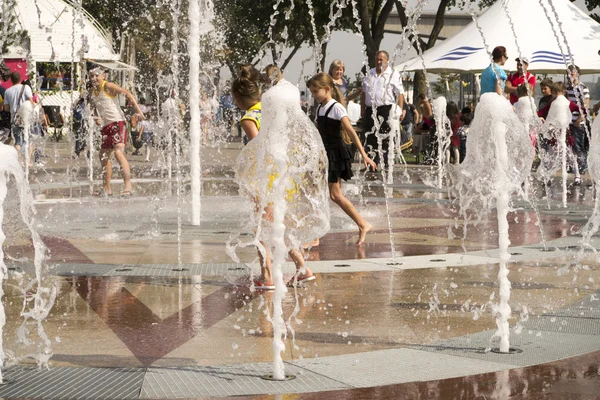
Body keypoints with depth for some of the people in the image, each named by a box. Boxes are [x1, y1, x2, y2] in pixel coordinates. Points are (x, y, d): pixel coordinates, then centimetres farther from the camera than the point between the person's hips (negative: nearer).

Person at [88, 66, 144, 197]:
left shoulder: (107, 86, -9)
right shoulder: (92, 93, 13)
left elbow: (127, 93, -14)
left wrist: (138, 111, -21)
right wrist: (96, 118, 5)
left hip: (117, 122, -9)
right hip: (106, 126, 9)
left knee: (118, 152, -23)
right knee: (103, 156, 15)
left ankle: (128, 185, -30)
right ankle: (107, 188, 26)